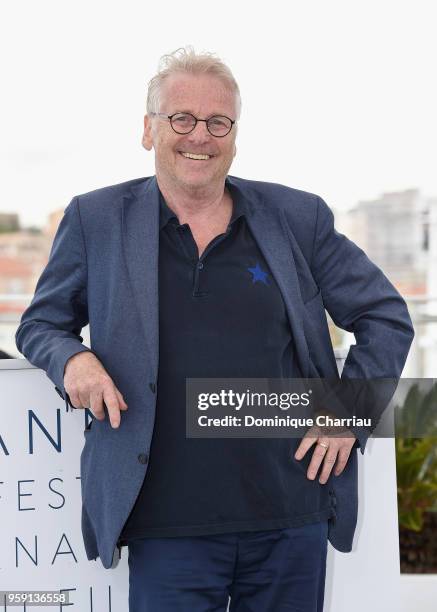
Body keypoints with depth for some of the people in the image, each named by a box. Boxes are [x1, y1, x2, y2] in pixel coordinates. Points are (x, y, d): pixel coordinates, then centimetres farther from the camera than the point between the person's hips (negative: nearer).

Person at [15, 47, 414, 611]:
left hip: (292, 522, 2)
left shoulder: (298, 217, 7)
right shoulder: (96, 220, 5)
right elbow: (39, 323, 14)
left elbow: (387, 317, 13)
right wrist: (71, 359, -8)